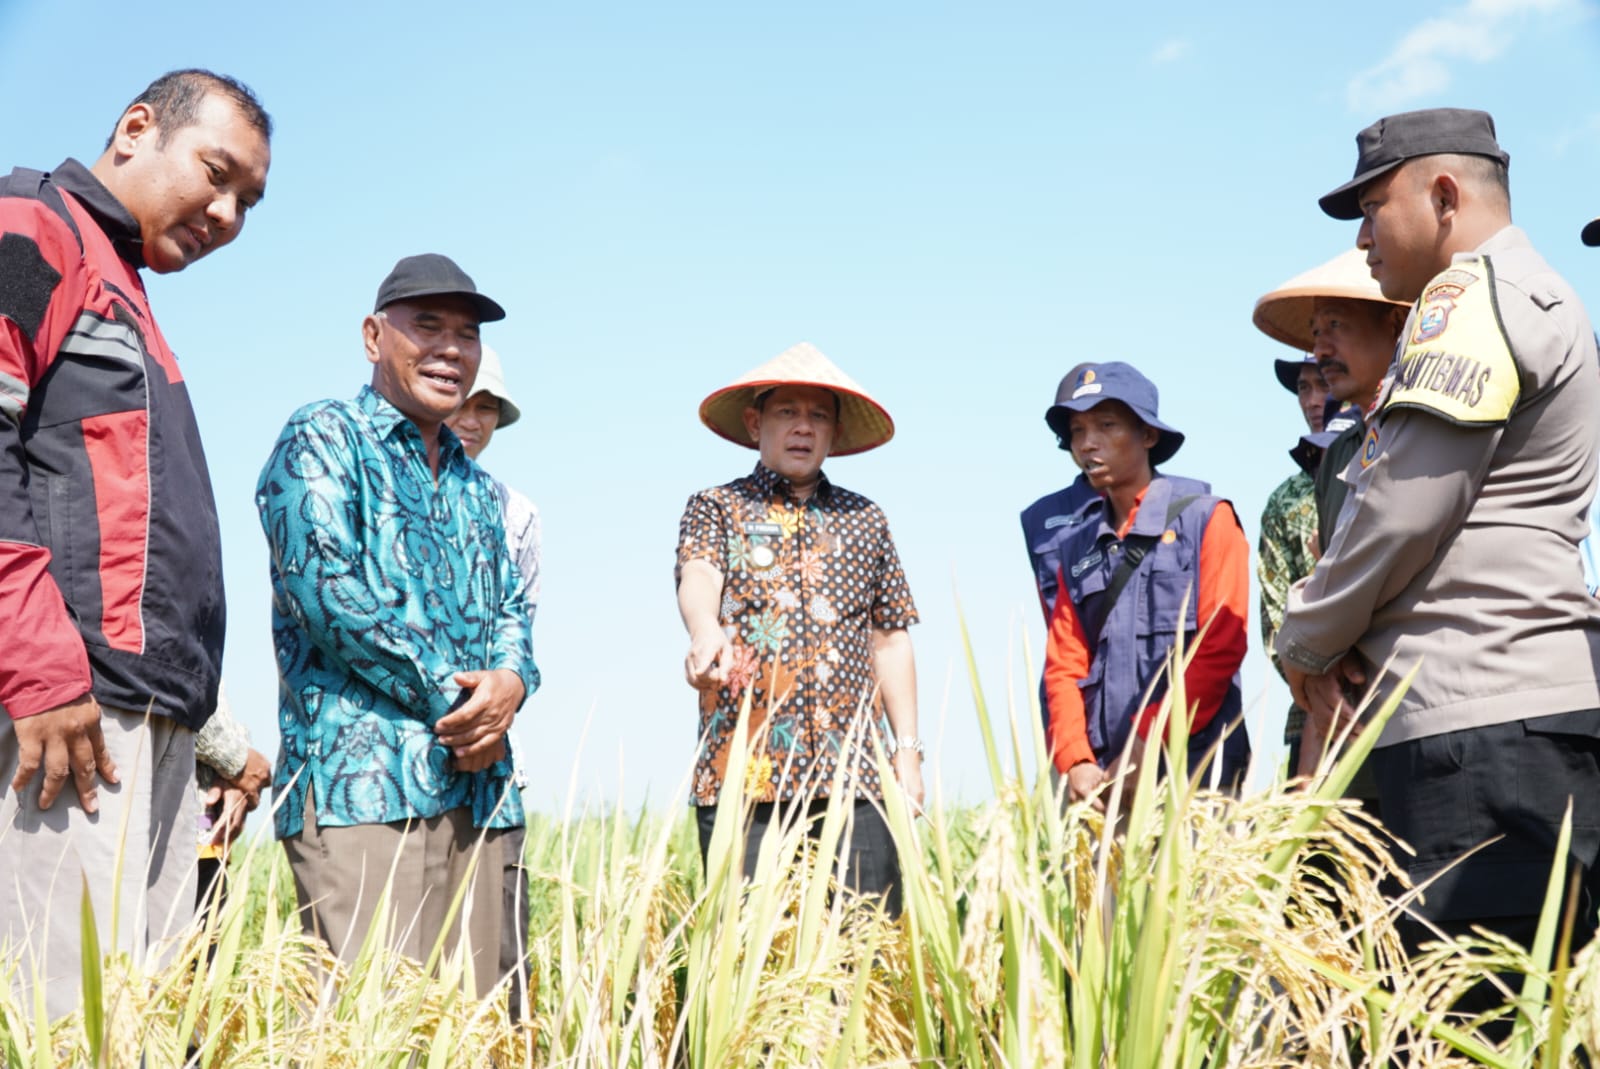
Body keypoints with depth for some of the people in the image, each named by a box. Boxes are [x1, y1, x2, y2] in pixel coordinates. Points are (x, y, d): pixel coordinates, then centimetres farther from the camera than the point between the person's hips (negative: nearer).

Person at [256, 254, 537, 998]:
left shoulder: (477, 488, 25)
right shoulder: (323, 439, 3)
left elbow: (512, 611, 20)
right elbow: (324, 585, -11)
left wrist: (510, 681, -5)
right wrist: (453, 695, -10)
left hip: (475, 787, 7)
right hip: (360, 779, -7)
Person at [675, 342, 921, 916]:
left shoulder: (865, 520, 17)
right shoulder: (715, 508, 9)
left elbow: (890, 640, 18)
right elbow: (697, 577, -12)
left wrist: (907, 748, 10)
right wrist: (706, 632, -35)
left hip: (855, 775, 2)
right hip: (742, 775, -2)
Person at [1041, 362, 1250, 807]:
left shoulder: (1206, 519, 3)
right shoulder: (1077, 548, 16)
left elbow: (1220, 650, -7)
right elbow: (1064, 665, 10)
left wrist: (1146, 745, -13)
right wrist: (1076, 761, -7)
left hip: (1196, 770, -4)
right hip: (1107, 777, 4)